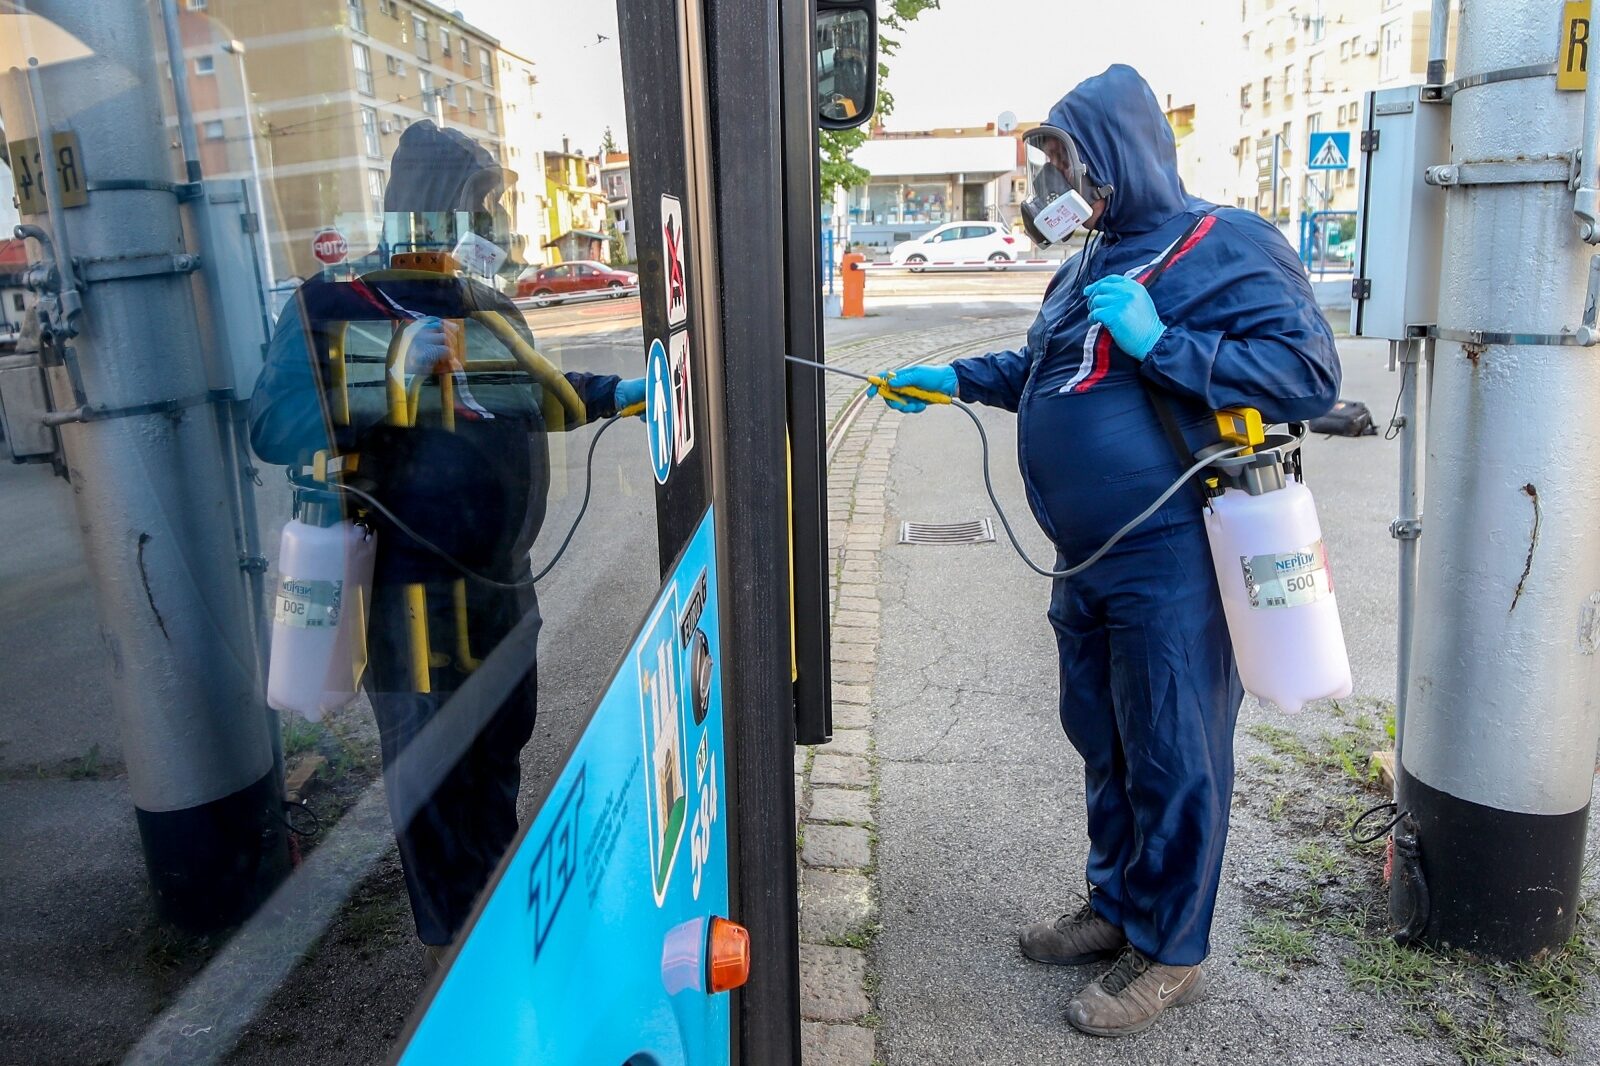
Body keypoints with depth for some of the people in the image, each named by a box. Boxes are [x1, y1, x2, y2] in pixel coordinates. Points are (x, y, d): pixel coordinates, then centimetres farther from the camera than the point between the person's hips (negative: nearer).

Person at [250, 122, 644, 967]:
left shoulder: (491, 310, 8)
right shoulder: (337, 306, -15)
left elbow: (532, 393, 26)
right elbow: (273, 428, -25)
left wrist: (616, 393, 16)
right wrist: (388, 375, -36)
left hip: (501, 582, 8)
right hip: (414, 597, -8)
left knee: (501, 746, 23)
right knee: (433, 772, 8)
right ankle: (454, 947, 30)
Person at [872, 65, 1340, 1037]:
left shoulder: (1227, 247, -10)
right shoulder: (1093, 260, 16)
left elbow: (1309, 372, -19)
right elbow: (1040, 368, 29)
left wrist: (1160, 342, -23)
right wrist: (952, 379, 17)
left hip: (1173, 563, -9)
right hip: (1088, 559, 9)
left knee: (1173, 757, 3)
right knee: (1104, 741, 19)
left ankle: (1171, 952, 21)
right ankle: (1118, 903, 37)